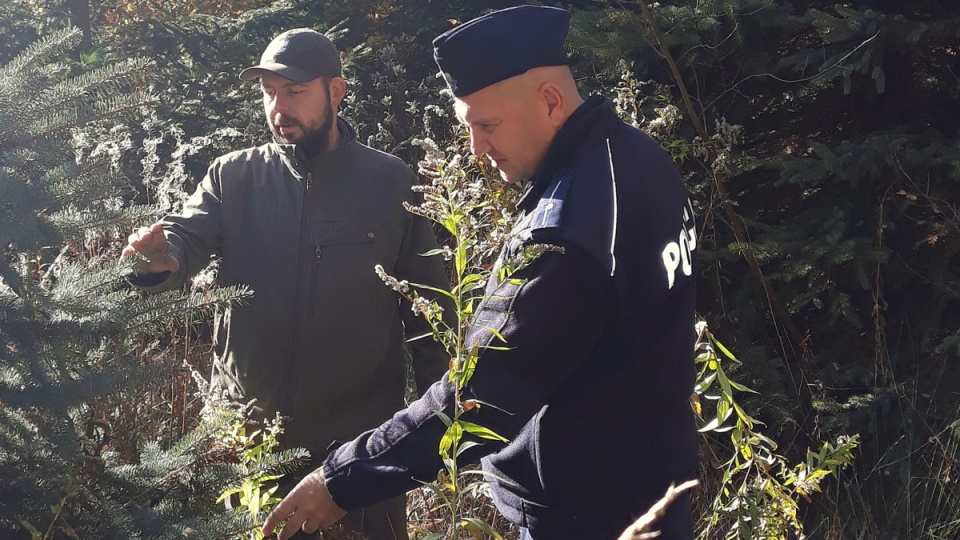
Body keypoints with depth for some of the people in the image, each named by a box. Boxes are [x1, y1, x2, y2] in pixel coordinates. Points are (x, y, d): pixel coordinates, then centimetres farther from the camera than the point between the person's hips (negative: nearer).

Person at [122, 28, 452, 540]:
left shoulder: (393, 183, 0)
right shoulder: (231, 176, 3)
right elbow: (189, 234, -12)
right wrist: (161, 258, -35)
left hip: (361, 435, -1)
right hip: (246, 429, 2)